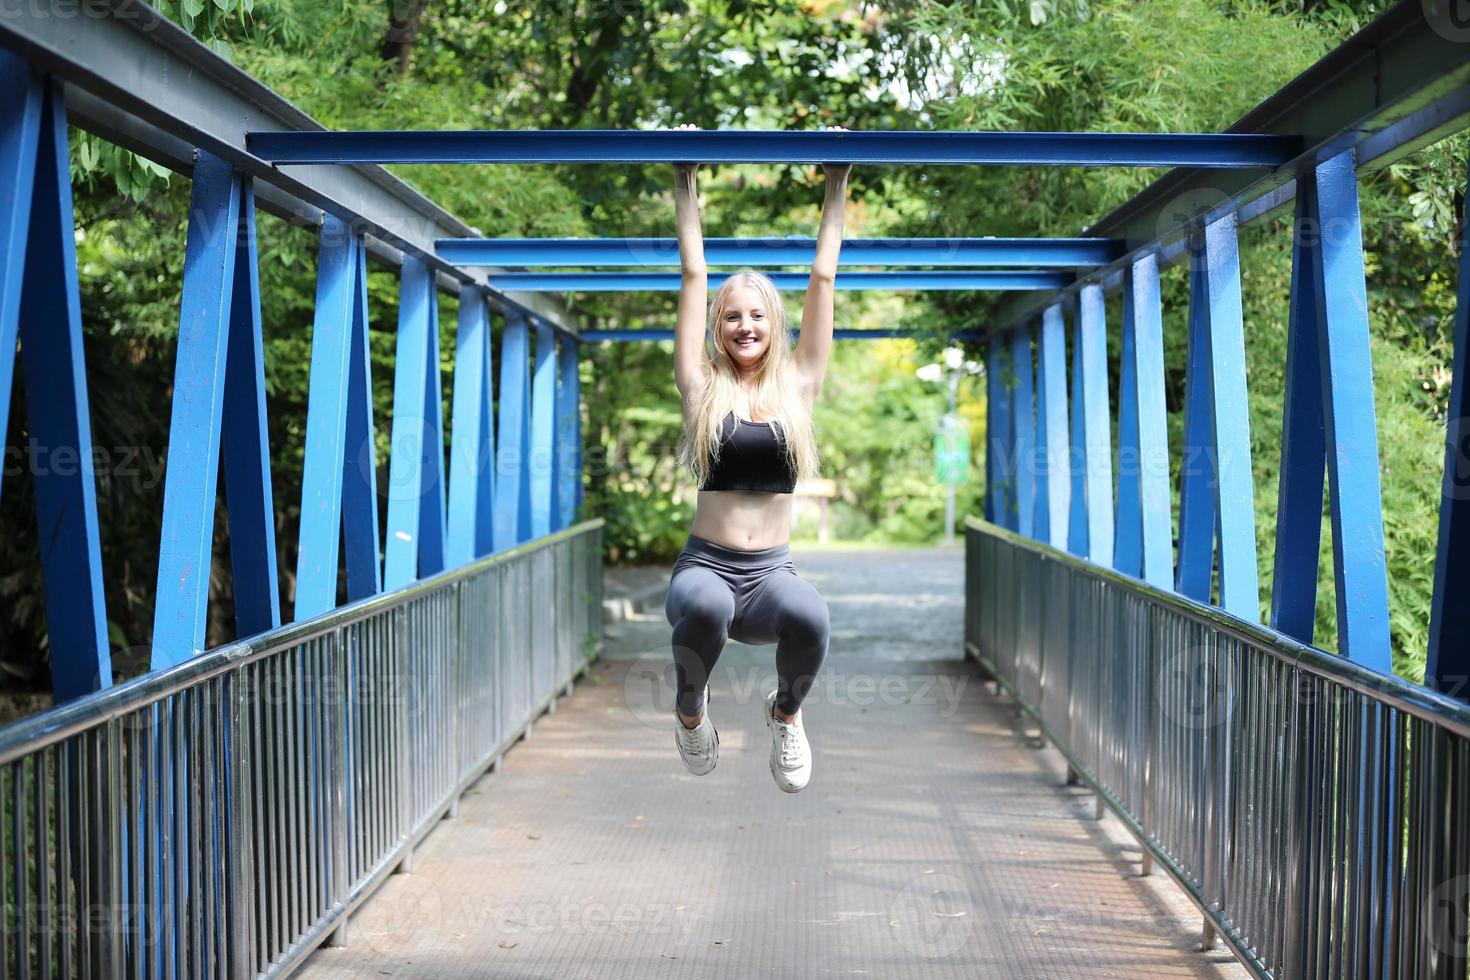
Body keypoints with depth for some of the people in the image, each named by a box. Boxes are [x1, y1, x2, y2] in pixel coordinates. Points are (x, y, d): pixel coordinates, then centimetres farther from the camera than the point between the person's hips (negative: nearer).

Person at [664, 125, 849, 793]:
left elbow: (822, 278, 11)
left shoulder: (797, 386, 8)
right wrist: (686, 186, 11)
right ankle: (690, 711, -1)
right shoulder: (702, 387, 6)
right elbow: (694, 275, 8)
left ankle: (786, 712, 3)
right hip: (706, 564, -1)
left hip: (772, 571, 1)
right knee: (705, 606, -38)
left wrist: (837, 187, 13)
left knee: (810, 615, -36)